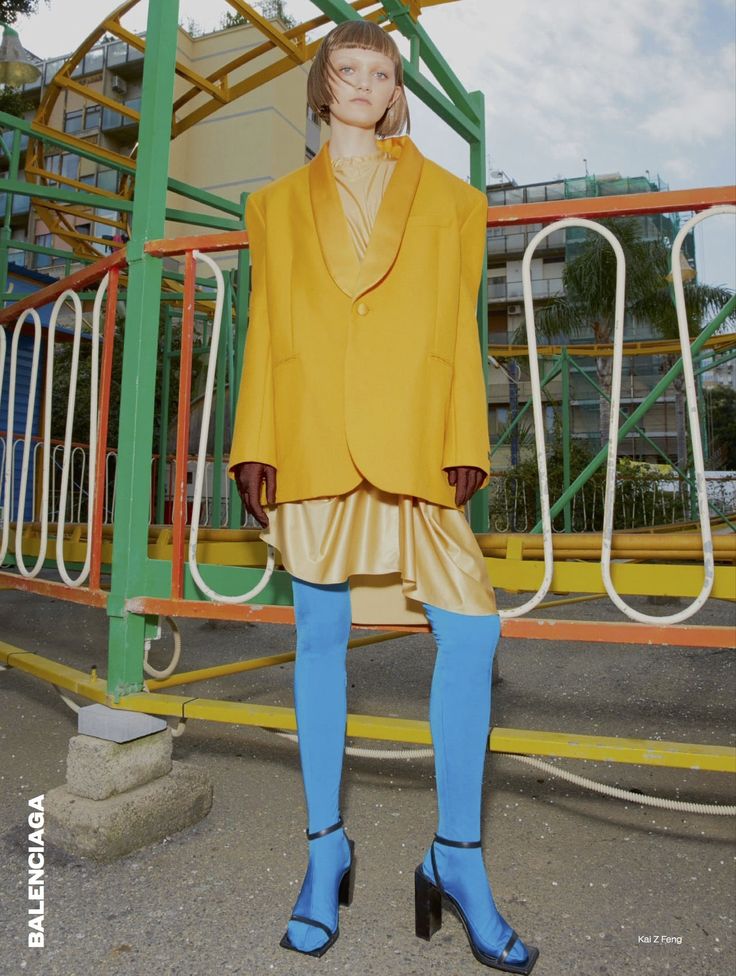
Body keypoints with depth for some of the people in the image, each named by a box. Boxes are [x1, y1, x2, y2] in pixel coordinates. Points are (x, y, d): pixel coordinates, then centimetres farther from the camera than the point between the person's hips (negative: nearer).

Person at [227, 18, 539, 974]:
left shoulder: (450, 200, 19)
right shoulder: (279, 202, 20)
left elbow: (461, 329, 10)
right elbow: (265, 330, 12)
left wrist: (465, 445, -2)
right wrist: (255, 447, 1)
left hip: (410, 442, 0)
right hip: (310, 441, 1)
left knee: (471, 629, -11)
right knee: (321, 635, 3)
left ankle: (457, 856, 7)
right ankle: (326, 847, 19)